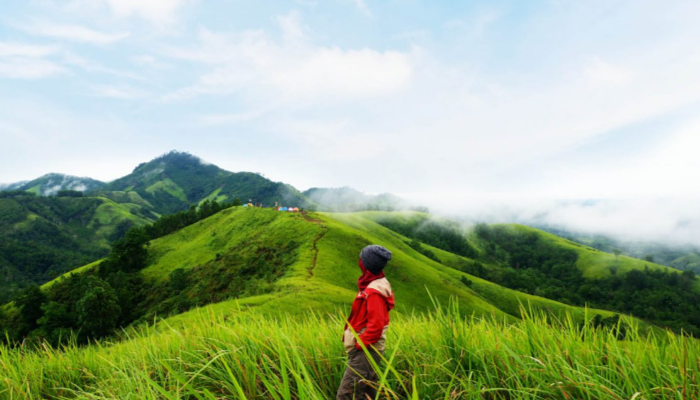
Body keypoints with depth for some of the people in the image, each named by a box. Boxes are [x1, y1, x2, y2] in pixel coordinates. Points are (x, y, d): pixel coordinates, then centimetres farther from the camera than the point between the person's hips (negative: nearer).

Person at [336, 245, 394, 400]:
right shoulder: (375, 284, 9)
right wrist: (359, 344, 13)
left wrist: (359, 345, -17)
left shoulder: (374, 291, -21)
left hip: (364, 351, -10)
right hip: (365, 349, 10)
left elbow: (376, 325, -26)